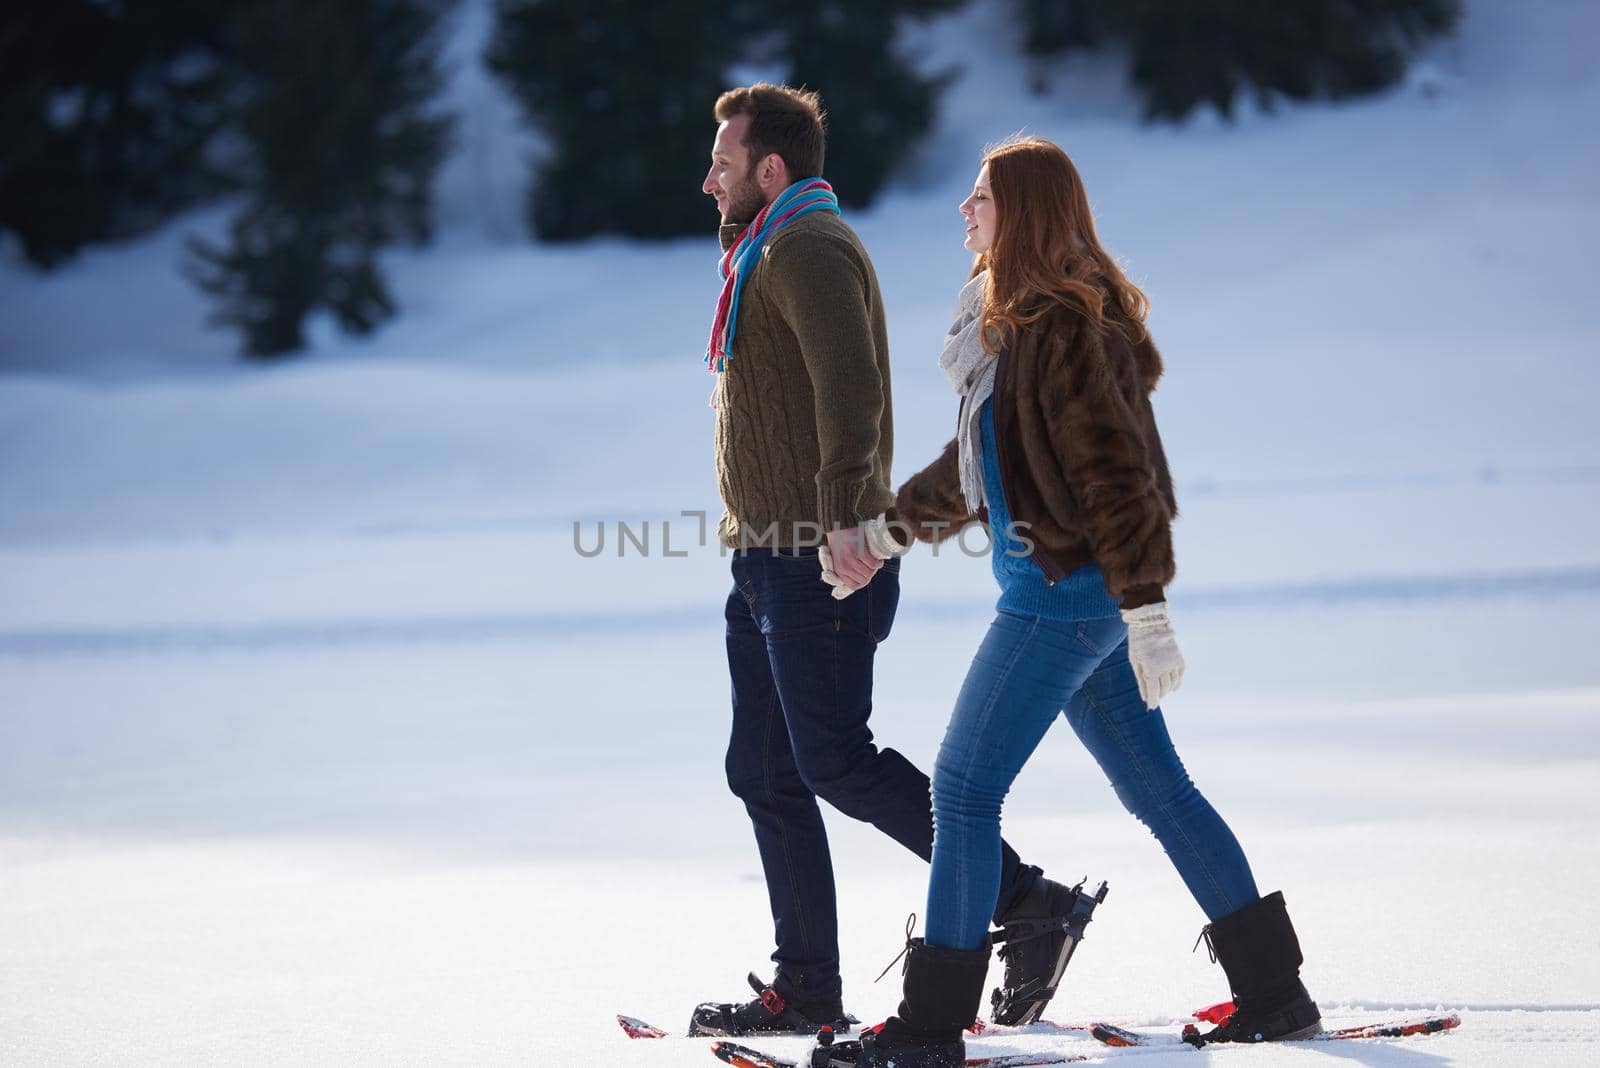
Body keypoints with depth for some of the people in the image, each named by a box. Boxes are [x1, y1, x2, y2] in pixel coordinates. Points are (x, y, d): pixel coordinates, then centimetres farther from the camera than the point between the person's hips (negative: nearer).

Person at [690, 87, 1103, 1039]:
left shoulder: (806, 246, -11)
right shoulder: (774, 249, 23)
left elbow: (848, 382, -24)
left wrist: (846, 514, -31)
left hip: (821, 563, -11)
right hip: (773, 558, 11)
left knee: (835, 762, -13)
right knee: (766, 773, 9)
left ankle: (1031, 905, -8)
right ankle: (807, 993, 12)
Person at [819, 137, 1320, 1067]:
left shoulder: (1063, 327, -17)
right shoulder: (1019, 321, 14)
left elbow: (1114, 470, -21)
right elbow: (977, 464, 25)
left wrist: (1146, 611, -23)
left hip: (1064, 596, -10)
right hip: (1081, 595, 10)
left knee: (963, 789, -5)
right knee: (1158, 788, 12)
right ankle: (1276, 993, 16)